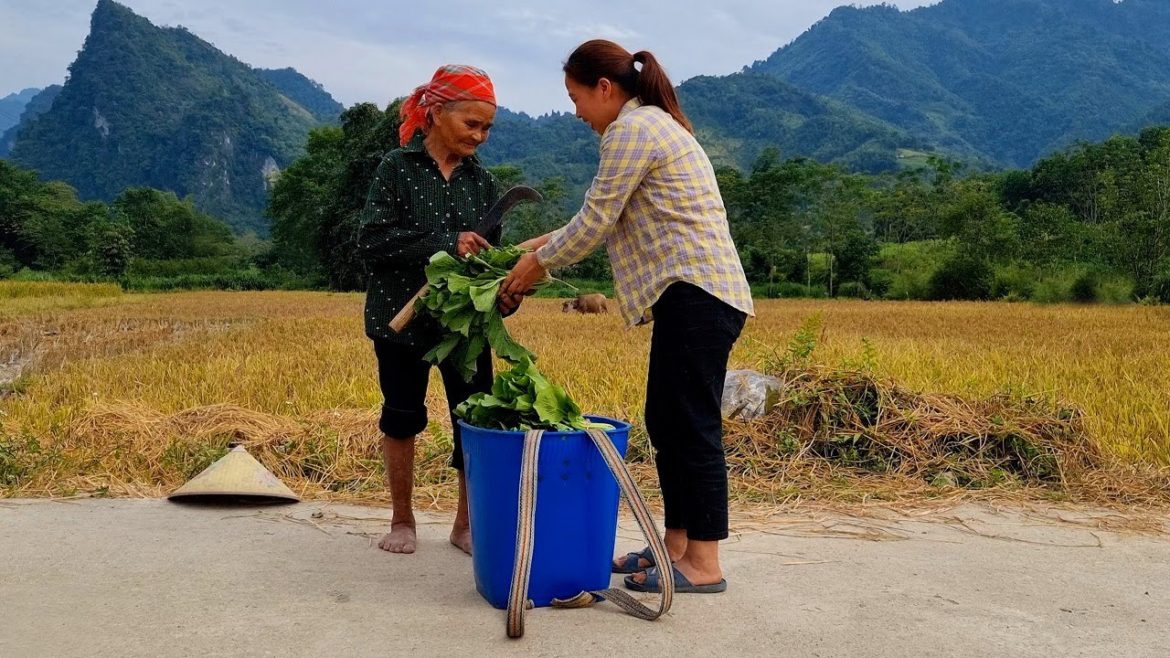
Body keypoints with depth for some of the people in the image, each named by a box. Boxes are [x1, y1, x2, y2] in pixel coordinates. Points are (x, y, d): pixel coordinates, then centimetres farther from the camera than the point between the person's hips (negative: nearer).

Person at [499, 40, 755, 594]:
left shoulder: (631, 129, -9)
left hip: (696, 296, -11)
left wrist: (536, 265, 2)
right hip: (697, 296, 11)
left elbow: (596, 221, -10)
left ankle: (703, 565, -2)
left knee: (692, 426, -7)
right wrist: (545, 244, 21)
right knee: (667, 423, 12)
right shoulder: (655, 123, 23)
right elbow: (609, 218, 25)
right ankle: (677, 544, 20)